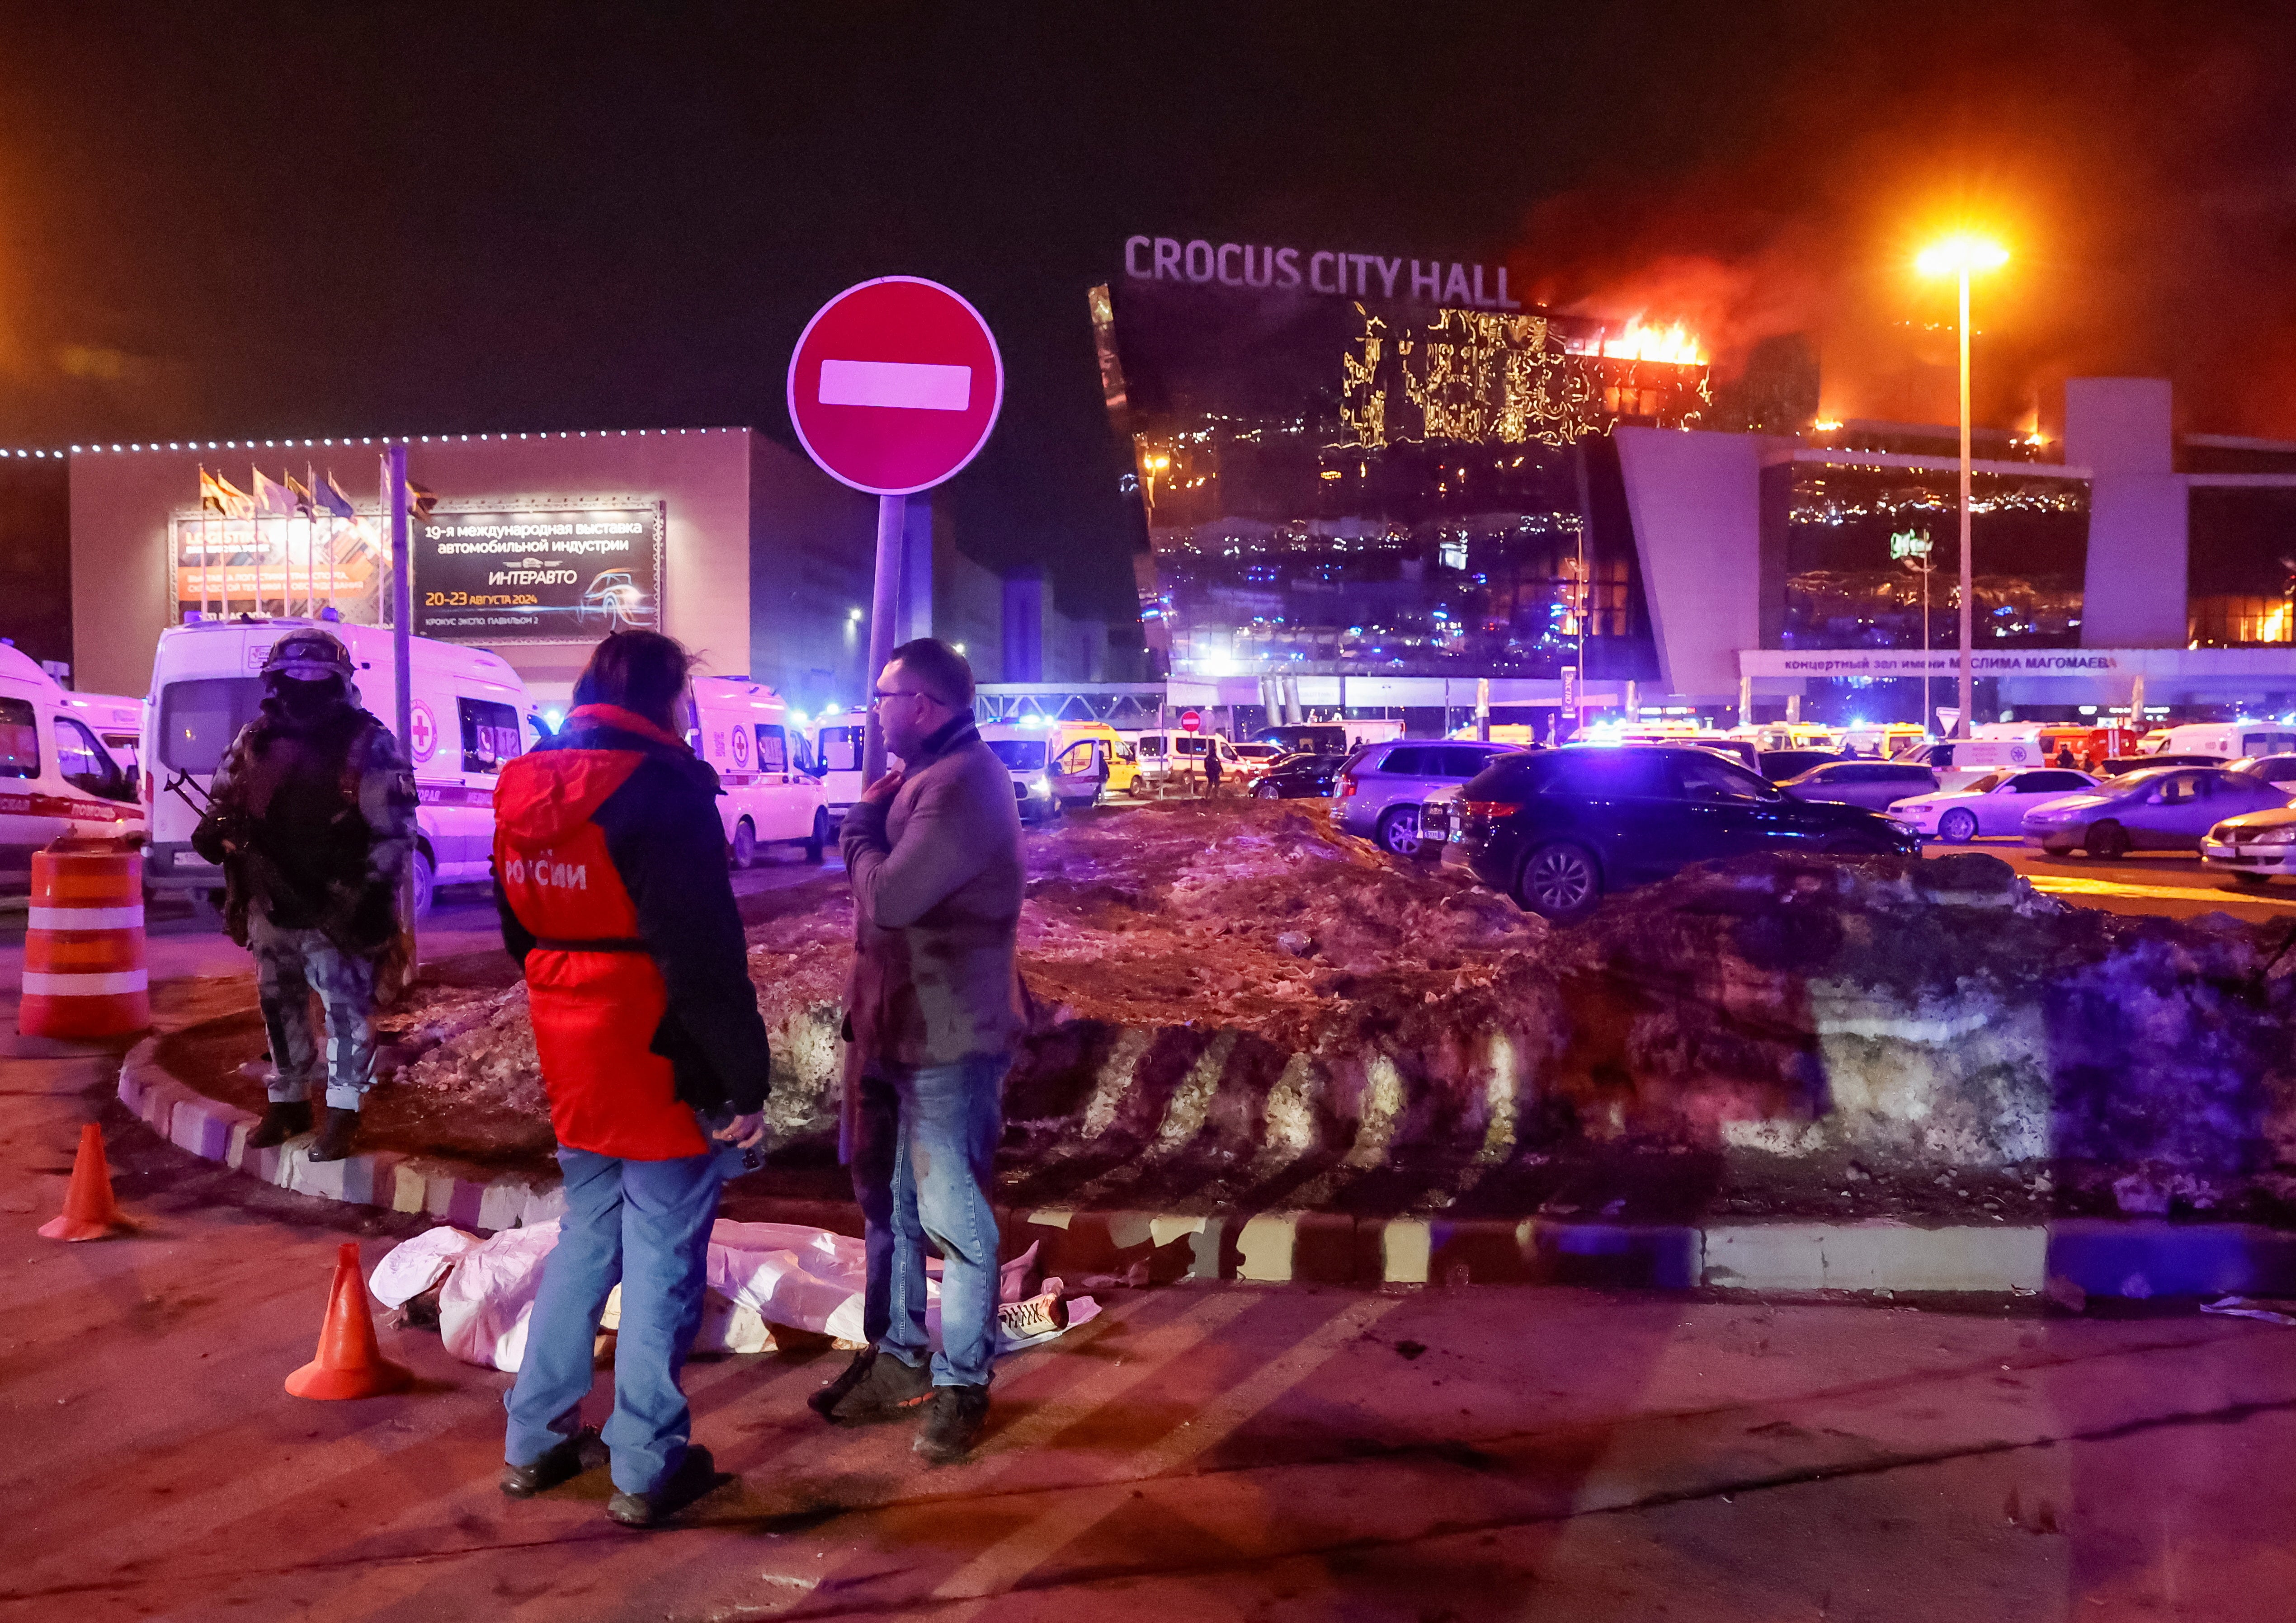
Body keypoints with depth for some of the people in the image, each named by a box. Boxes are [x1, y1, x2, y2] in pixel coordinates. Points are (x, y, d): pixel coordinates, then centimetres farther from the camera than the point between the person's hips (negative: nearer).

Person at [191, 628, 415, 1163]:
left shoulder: (369, 745, -7)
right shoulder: (255, 740, 10)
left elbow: (395, 830, -10)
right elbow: (222, 800, 21)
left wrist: (373, 895, -17)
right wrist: (214, 830, -2)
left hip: (337, 909, -6)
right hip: (269, 905, 6)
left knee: (346, 1009, -4)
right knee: (280, 1004, 16)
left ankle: (343, 1113, 4)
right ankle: (287, 1101, 29)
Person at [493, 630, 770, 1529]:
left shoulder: (525, 788, 9)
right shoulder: (661, 790, -18)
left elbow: (519, 928, 18)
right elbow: (706, 957, -21)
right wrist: (743, 1083, -17)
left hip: (572, 1063, 8)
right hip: (662, 1066, -8)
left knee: (586, 1235, 21)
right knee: (663, 1259, 3)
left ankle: (535, 1440, 29)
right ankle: (647, 1469, 12)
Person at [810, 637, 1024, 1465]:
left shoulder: (964, 783, -21)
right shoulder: (922, 775, 13)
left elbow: (890, 896, -25)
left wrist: (862, 828, -10)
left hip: (948, 1037, -10)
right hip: (892, 1024, 10)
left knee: (951, 1215, 1)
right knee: (887, 1198, 19)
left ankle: (962, 1383, 15)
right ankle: (896, 1359, 33)